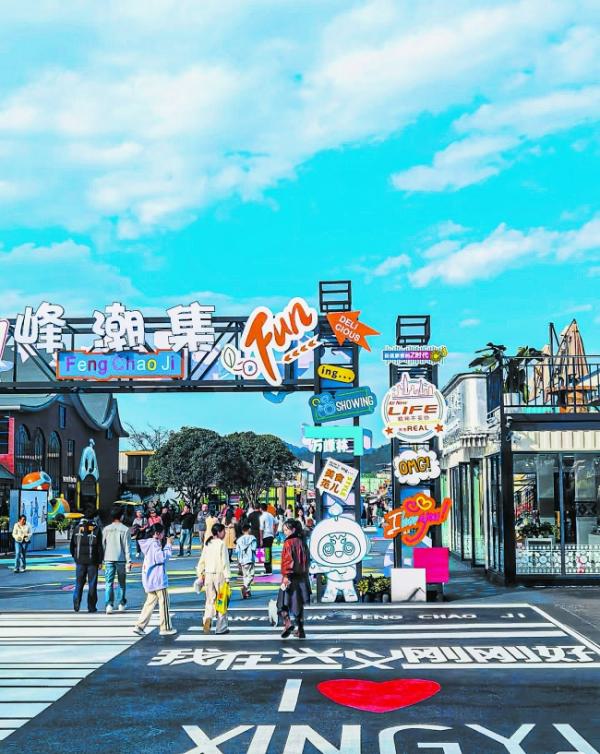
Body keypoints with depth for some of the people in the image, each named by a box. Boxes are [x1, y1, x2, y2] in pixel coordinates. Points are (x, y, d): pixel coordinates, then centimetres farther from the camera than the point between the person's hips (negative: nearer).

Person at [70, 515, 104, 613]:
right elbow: (100, 547, -9)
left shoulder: (77, 528, 2)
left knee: (79, 584, 11)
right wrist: (100, 561, -2)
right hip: (92, 561, -3)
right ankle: (91, 607, 5)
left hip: (80, 561, 3)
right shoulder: (96, 529, -9)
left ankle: (76, 605, 1)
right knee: (92, 584, 5)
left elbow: (72, 545, 8)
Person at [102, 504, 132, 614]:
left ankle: (109, 605, -11)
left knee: (108, 583, 0)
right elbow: (127, 546, -7)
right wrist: (128, 561, -4)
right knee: (122, 583, 12)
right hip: (121, 559, -2)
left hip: (109, 559, 2)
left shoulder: (106, 529, 5)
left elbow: (103, 544, 8)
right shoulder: (125, 529, -5)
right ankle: (121, 604, 16)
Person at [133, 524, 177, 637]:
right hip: (157, 580, -9)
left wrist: (167, 544, 9)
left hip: (150, 580, 9)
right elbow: (163, 556, -24)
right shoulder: (154, 544, -16)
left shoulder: (151, 543, 14)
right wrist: (169, 545, -14)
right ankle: (165, 628, 8)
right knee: (164, 603, 1)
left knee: (150, 602, 12)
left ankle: (139, 626, 7)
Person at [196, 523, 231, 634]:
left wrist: (200, 575, 18)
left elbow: (202, 561, 11)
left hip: (208, 575, 5)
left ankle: (207, 618, -15)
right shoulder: (221, 544, -10)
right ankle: (221, 627, 9)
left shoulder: (207, 544, 8)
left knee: (210, 600, 11)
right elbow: (225, 562, -14)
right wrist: (227, 577, -11)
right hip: (219, 575, -5)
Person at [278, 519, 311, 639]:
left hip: (290, 577, -7)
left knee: (283, 602, 0)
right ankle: (300, 630, 14)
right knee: (299, 604, 13)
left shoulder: (288, 543, -11)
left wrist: (286, 576, -20)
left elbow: (287, 560, -19)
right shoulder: (302, 542, 9)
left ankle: (288, 623, -22)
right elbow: (307, 560, 14)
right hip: (302, 578, 7)